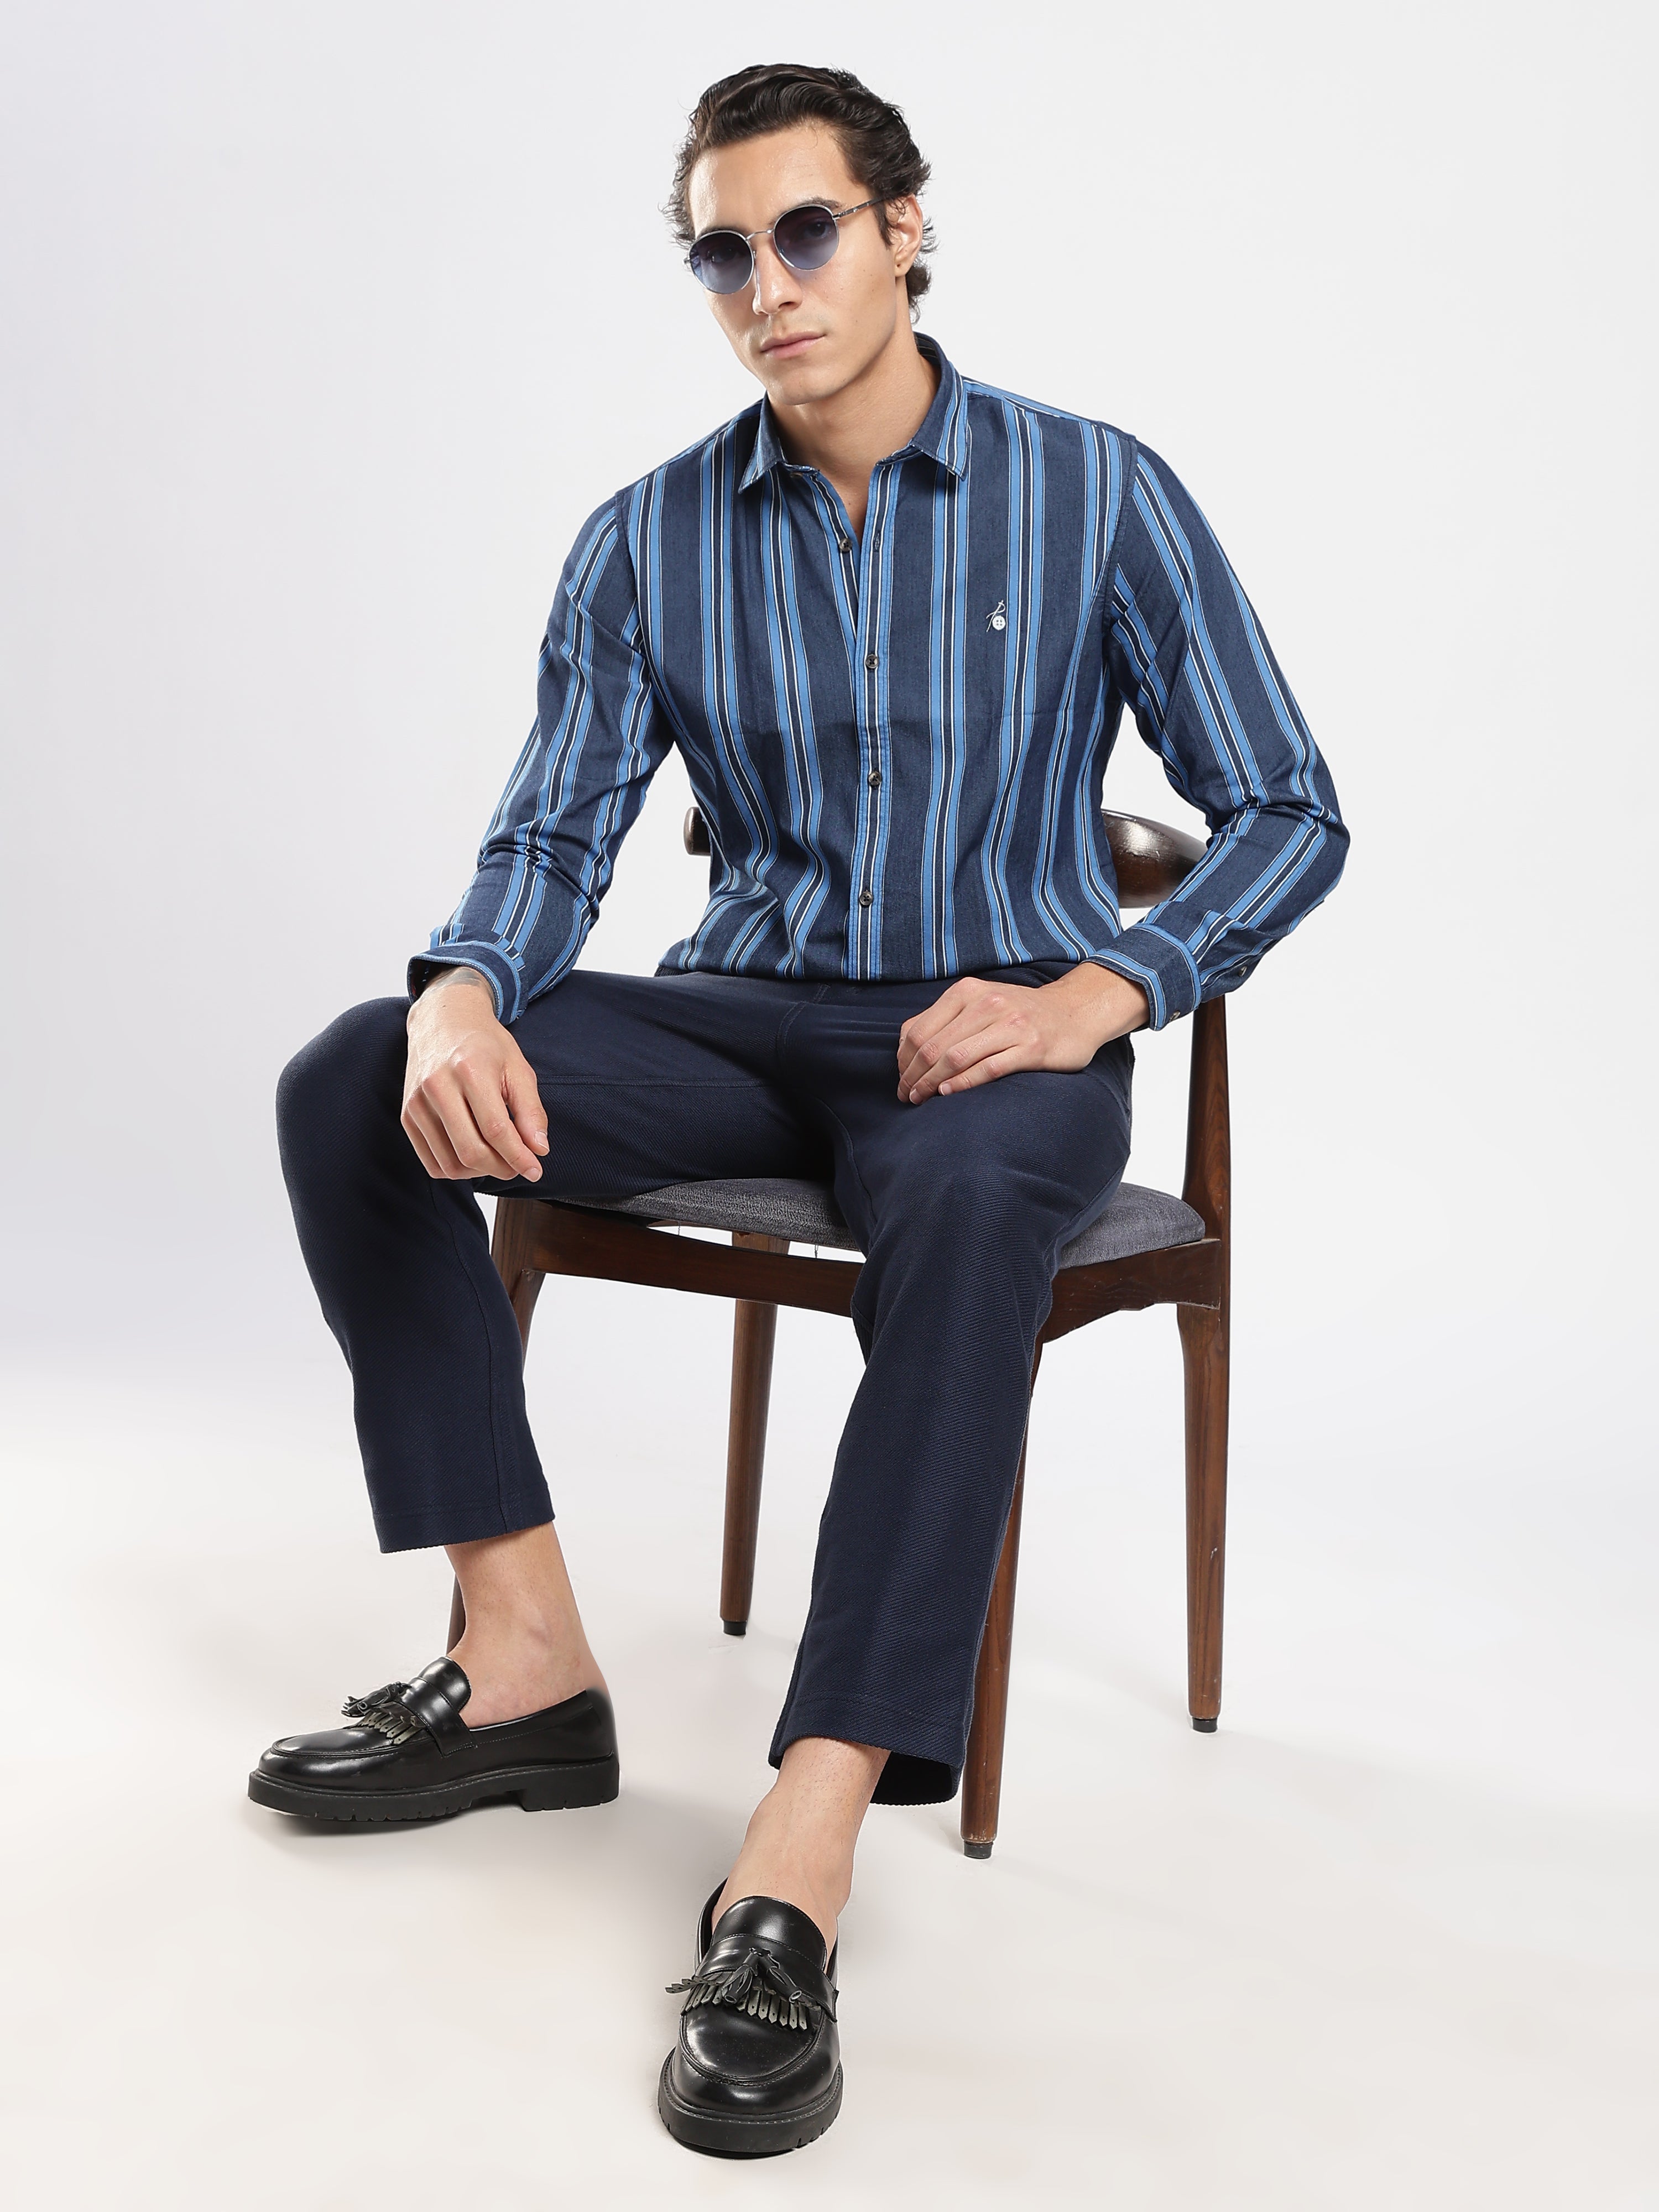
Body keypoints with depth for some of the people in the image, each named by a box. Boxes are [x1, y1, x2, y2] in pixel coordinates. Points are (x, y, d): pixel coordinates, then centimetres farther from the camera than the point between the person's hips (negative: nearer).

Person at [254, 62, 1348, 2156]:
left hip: (995, 1030, -3)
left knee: (968, 1201, -40)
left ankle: (806, 1849, -41)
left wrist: (1095, 990, -20)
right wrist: (467, 997, -21)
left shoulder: (1098, 495, -2)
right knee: (351, 1088, -17)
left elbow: (1287, 810, -2)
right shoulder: (646, 543, 6)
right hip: (748, 1015, 4)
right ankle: (526, 1663, -14)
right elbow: (554, 831, 3)